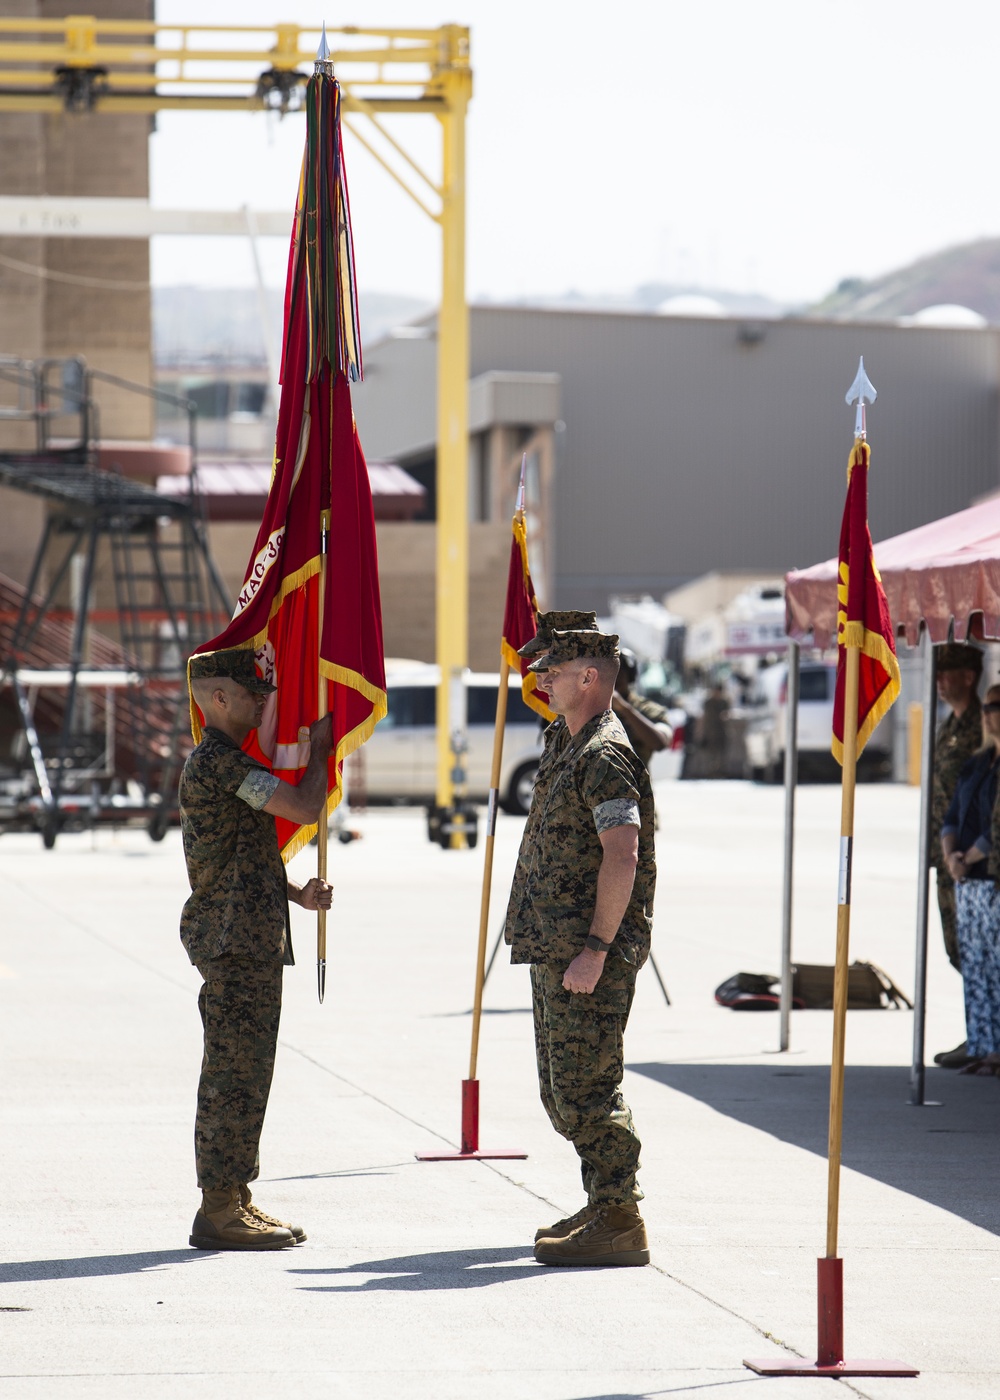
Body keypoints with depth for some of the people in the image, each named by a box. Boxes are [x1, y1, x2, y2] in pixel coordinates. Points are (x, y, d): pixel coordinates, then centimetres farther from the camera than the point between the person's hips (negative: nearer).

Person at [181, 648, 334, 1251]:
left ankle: (234, 1200, 18)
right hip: (236, 943, -11)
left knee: (242, 1075, 13)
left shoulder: (219, 762, 20)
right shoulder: (220, 762, -14)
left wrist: (297, 895, 13)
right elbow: (306, 809, -20)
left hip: (252, 942, 11)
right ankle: (220, 1212, -6)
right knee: (235, 1076, -8)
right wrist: (320, 748, -3)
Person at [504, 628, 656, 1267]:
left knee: (586, 1089, -10)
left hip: (589, 954, -11)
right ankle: (604, 1206, 25)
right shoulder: (575, 751, 18)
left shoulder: (605, 755, -15)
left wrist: (595, 949, -25)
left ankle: (619, 1226, -7)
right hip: (556, 950, 11)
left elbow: (622, 857, -23)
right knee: (562, 1090, 16)